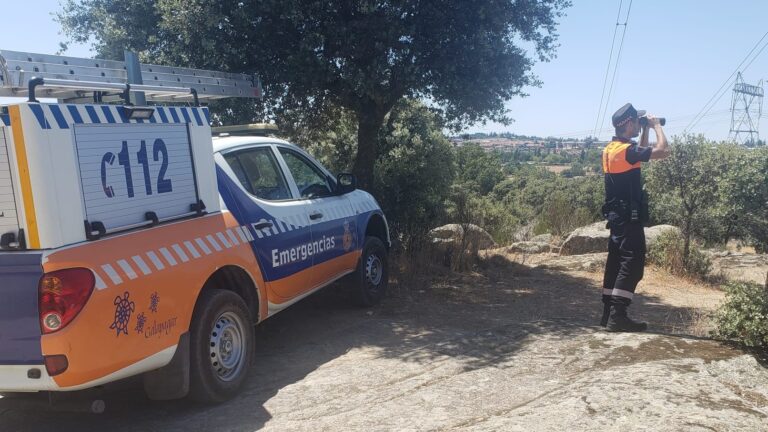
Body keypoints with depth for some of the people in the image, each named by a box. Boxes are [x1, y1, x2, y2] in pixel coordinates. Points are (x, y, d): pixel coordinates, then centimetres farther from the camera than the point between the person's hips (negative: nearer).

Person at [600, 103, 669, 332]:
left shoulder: (611, 148, 11)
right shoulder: (626, 149, -17)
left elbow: (640, 153, 27)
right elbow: (663, 151, -22)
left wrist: (646, 130, 17)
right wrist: (656, 125, -7)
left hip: (617, 215, 9)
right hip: (629, 216, -9)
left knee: (616, 262, 11)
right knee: (632, 264, -8)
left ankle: (608, 312, 14)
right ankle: (618, 315, -12)